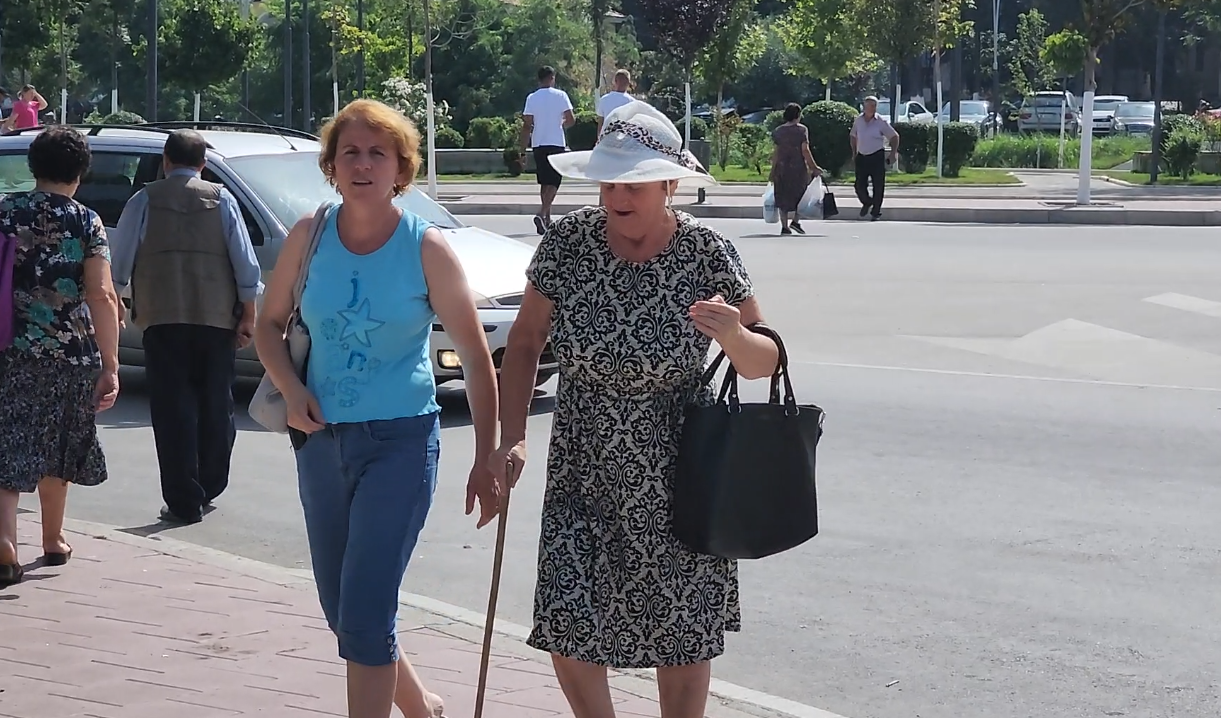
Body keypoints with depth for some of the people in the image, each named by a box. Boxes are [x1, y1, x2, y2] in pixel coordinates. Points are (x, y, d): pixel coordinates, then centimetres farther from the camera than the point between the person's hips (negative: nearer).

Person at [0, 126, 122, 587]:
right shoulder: (86, 223, -3)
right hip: (72, 353, 0)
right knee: (57, 449, 19)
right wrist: (110, 366, -9)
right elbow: (102, 295, -11)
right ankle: (53, 541, 34)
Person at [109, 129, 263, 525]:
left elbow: (120, 260, 4)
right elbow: (246, 262, 1)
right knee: (216, 405, 13)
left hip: (161, 318, -1)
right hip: (217, 317, 1)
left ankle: (184, 502, -5)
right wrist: (248, 315, 7)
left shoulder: (145, 200, 3)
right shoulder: (221, 199, 5)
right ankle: (209, 488, 21)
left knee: (173, 408, -1)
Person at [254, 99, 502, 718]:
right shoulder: (310, 236, 0)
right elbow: (269, 324, 11)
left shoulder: (426, 248, -9)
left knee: (364, 614, -12)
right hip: (322, 438, 5)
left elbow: (475, 356, -6)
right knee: (340, 612, 15)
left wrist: (486, 459, -10)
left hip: (401, 441, -5)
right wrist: (291, 390, -8)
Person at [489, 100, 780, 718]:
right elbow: (524, 341, 5)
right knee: (567, 633, -5)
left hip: (677, 481, -1)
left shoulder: (706, 254, -12)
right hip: (583, 475, 2)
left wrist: (735, 337, -27)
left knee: (681, 638, 9)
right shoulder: (567, 244, -7)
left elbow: (764, 364, -5)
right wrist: (512, 437, -5)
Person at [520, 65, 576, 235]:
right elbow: (571, 120, -6)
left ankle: (547, 219, 18)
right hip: (556, 143, -3)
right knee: (553, 183, -5)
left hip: (538, 145, 3)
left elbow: (527, 125, -1)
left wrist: (523, 149, 4)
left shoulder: (531, 98, 2)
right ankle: (542, 214, -24)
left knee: (545, 182, 14)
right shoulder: (560, 95, -4)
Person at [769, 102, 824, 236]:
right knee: (801, 194, 13)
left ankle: (784, 226, 7)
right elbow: (805, 150, -11)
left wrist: (773, 171, 9)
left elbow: (775, 152, 4)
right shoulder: (802, 130, -6)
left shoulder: (778, 131, 4)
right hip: (798, 168, -3)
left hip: (782, 168, 3)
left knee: (783, 197, 9)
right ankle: (796, 220, 0)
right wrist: (814, 167, -6)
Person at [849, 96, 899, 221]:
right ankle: (866, 203, 32)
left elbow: (894, 136, 1)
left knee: (878, 186, -1)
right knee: (860, 185, 2)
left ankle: (876, 212, 10)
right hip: (861, 157, 3)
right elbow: (853, 136, 20)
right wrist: (854, 151, 14)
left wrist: (893, 153, -7)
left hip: (877, 156, -3)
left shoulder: (881, 122, -7)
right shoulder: (858, 120, 4)